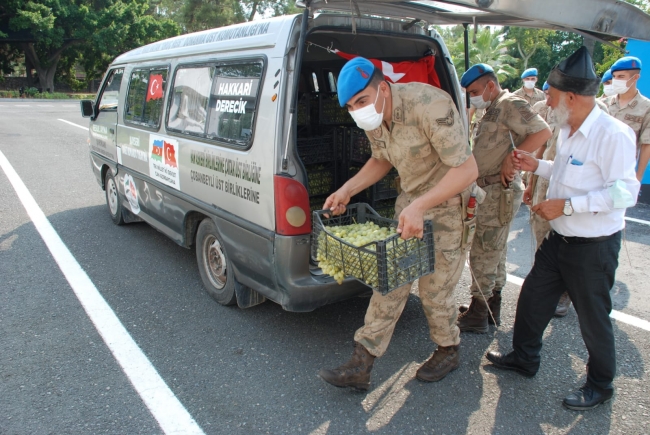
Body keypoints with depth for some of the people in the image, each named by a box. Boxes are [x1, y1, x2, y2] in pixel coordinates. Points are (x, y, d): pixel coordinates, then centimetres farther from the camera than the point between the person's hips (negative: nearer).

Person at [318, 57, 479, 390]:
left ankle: (448, 351, 32)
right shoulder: (373, 118, -4)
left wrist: (419, 206, -36)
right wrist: (347, 190, 3)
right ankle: (361, 365, 10)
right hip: (410, 200, 7)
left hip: (448, 204, -7)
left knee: (434, 290, 1)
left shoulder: (429, 106, -29)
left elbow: (468, 169, -29)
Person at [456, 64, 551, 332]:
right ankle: (492, 309, 28)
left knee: (483, 254, -4)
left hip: (500, 192, -10)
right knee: (495, 252, 16)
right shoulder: (492, 110, 18)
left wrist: (511, 159, -24)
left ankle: (477, 315, 7)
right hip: (490, 191, 11)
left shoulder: (510, 104, -12)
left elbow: (542, 132, -23)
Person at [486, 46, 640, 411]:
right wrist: (537, 166, 10)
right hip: (560, 239, 9)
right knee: (533, 298, 17)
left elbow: (624, 192, -26)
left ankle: (600, 385, 32)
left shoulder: (612, 134, -22)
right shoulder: (569, 131, 6)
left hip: (594, 247, -8)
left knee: (593, 317, 9)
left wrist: (566, 205, -27)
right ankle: (524, 358, 38)